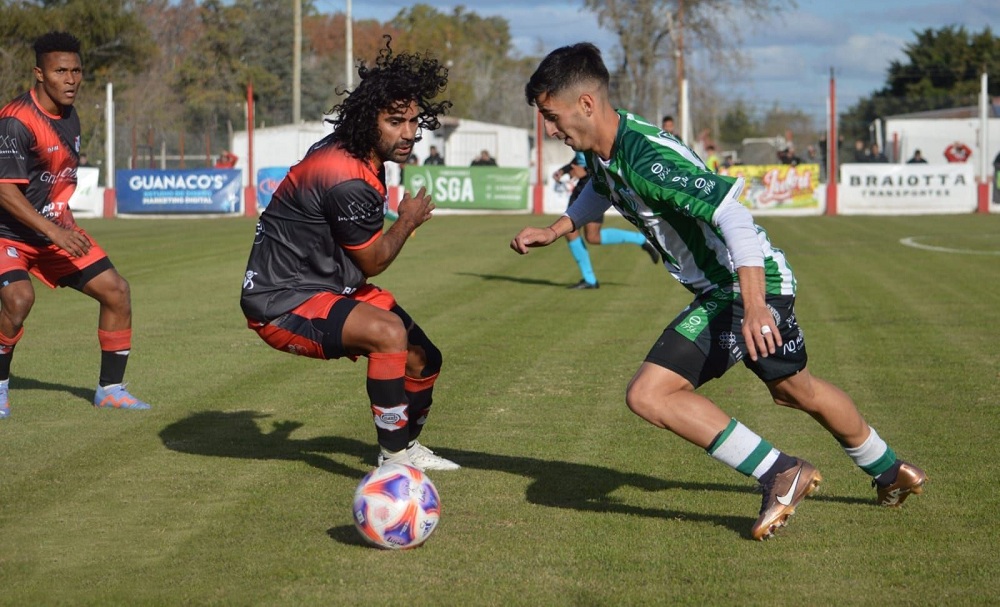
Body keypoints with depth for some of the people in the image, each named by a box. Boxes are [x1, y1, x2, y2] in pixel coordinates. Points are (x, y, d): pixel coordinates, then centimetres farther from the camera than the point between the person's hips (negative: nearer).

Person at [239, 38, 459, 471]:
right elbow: (373, 261, -14)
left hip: (327, 284, 11)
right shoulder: (349, 182, -29)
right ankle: (393, 460, -21)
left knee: (423, 360, 14)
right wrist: (408, 221, 2)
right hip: (283, 303, -11)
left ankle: (406, 446, 42)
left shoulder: (344, 151, 2)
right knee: (389, 332, -34)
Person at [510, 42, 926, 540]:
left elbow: (733, 216, -36)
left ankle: (780, 474, -8)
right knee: (793, 388, 28)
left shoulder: (646, 158, -29)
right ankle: (891, 472, 48)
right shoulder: (601, 151, 0)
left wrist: (754, 307, -42)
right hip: (719, 287, 10)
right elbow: (600, 190, 27)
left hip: (751, 285, -10)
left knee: (648, 395, -15)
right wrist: (553, 232, 15)